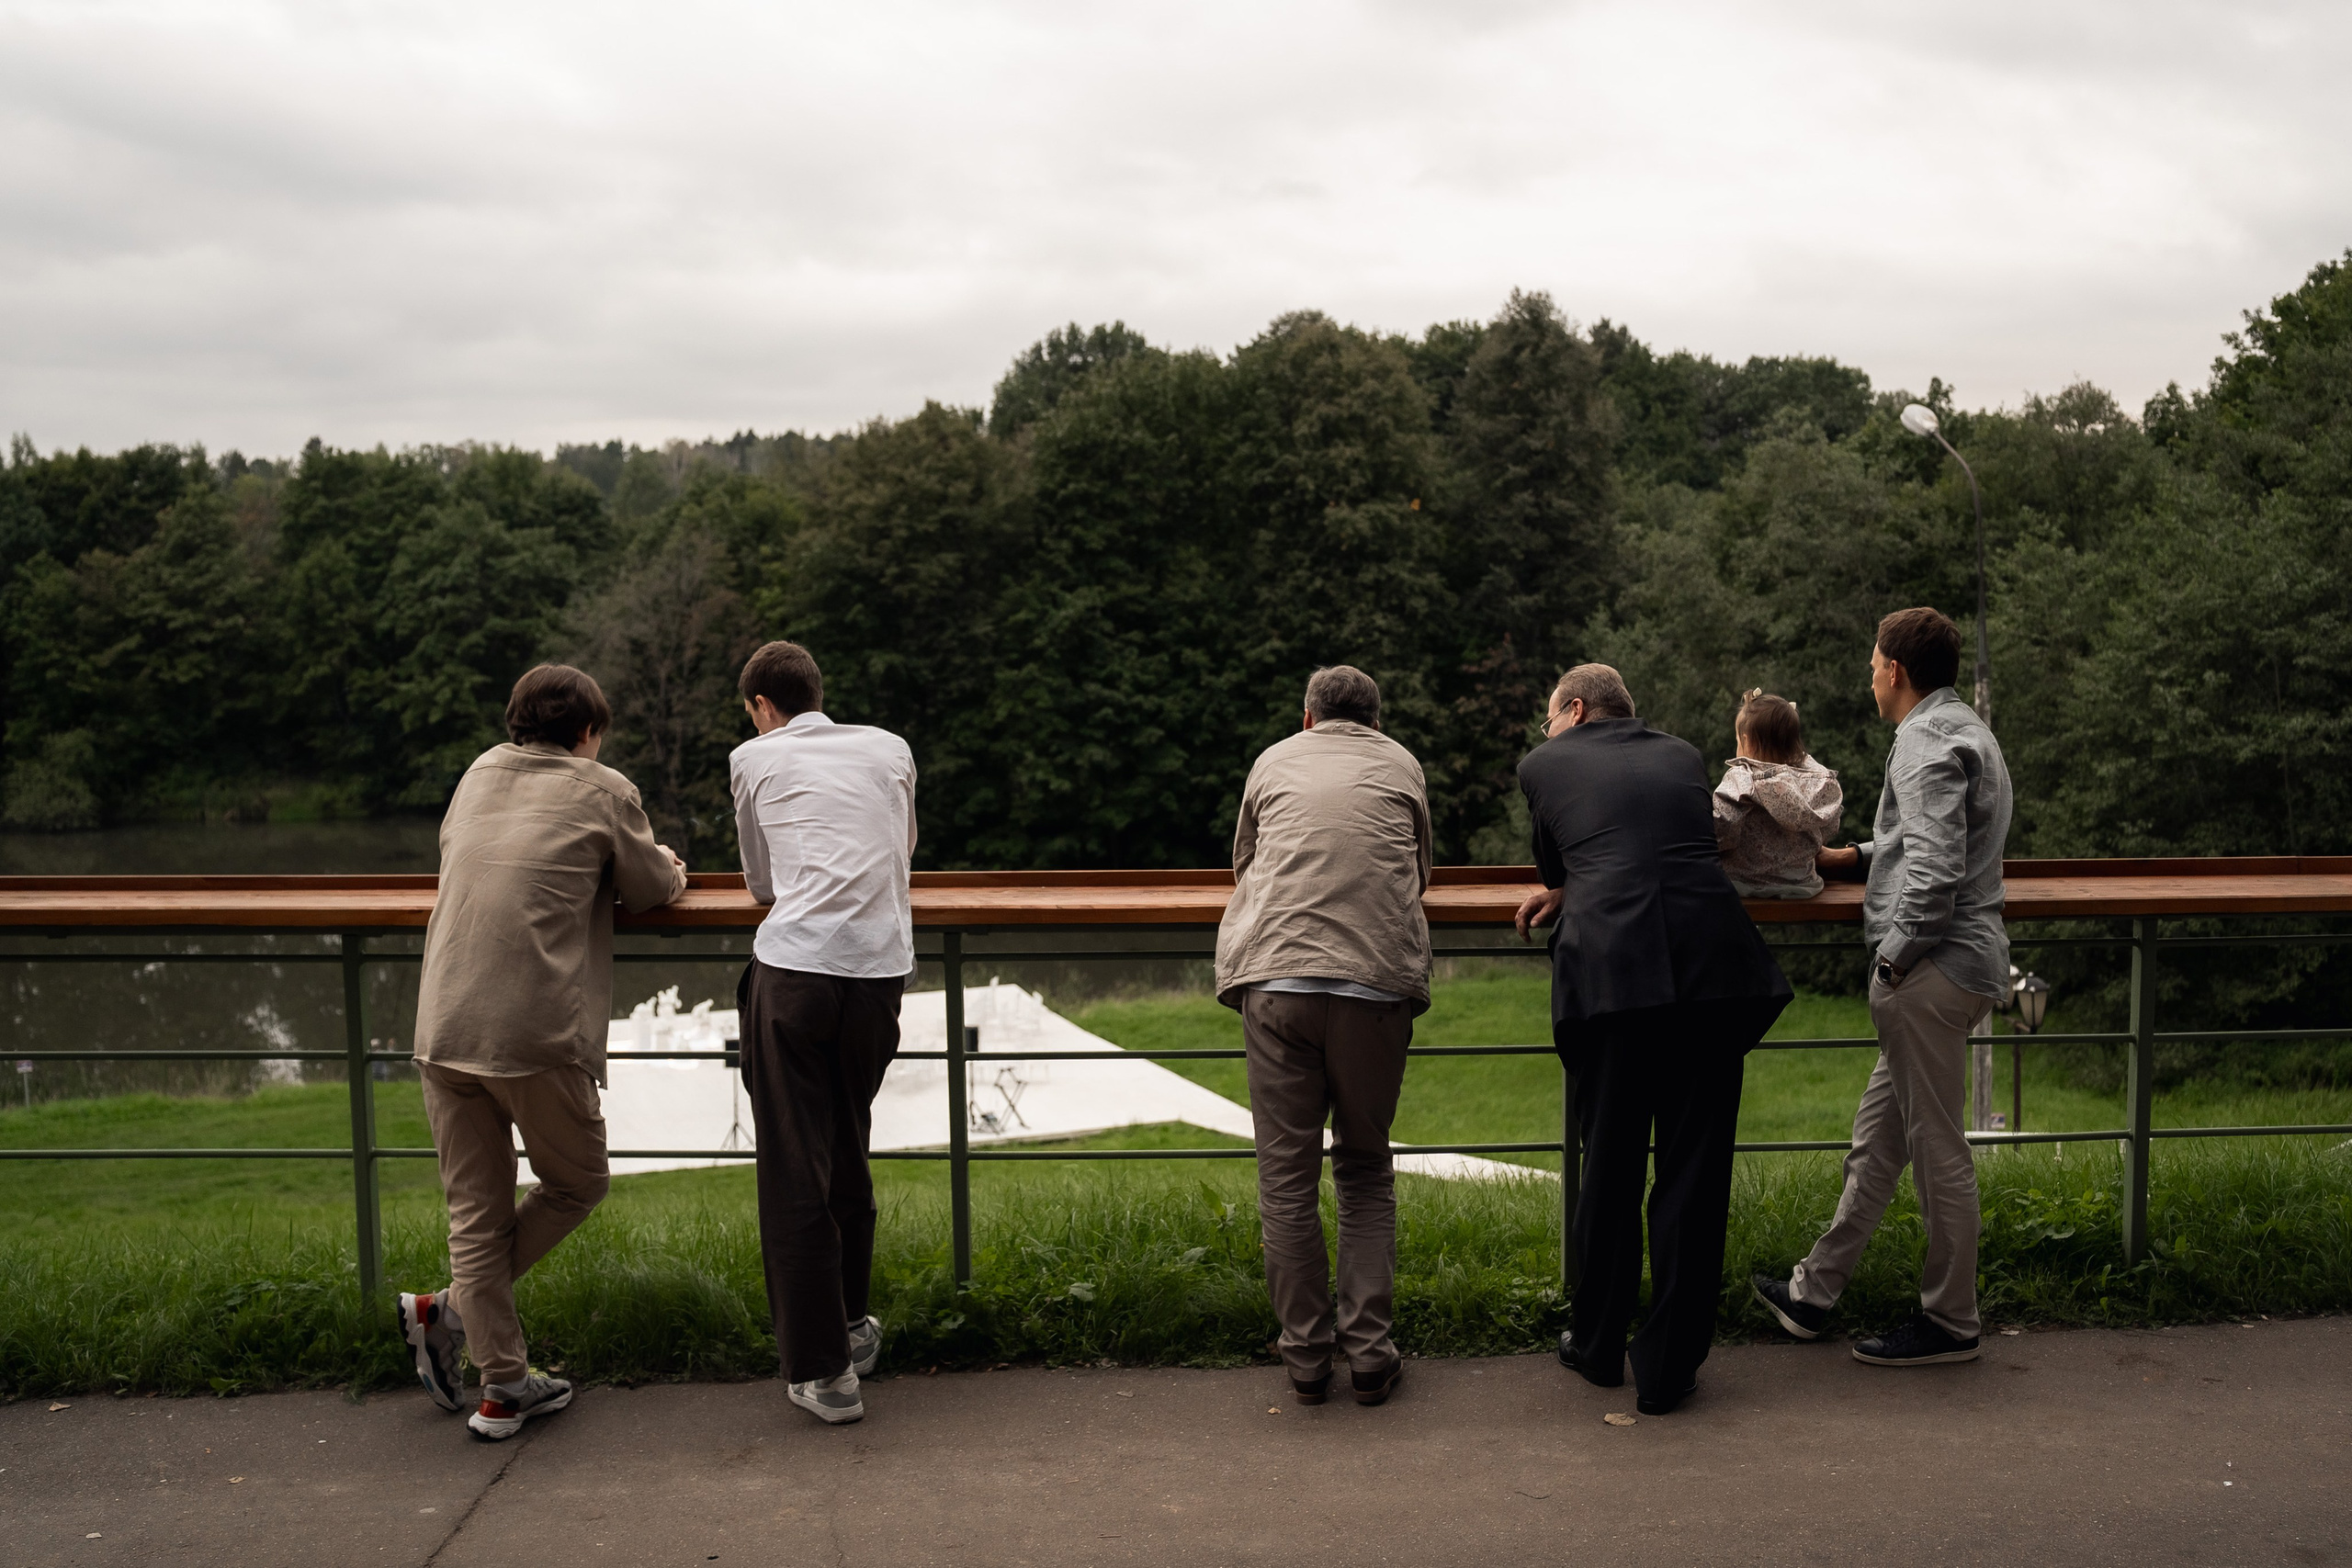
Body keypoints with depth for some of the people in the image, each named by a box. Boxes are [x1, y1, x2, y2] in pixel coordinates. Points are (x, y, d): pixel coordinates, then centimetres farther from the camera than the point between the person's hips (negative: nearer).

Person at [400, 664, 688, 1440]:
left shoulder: (479, 775, 17)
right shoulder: (603, 790, 3)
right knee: (576, 1184, 17)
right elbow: (650, 889, 13)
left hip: (443, 1030, 5)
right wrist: (668, 867, 37)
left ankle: (503, 1384, 13)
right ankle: (448, 1309, 10)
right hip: (537, 1034, -5)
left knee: (476, 1212, 12)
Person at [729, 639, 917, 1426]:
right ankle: (852, 1323, 33)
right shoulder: (891, 749, 19)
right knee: (848, 1154, 20)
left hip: (794, 968, -3)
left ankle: (820, 1367, 5)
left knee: (795, 1169, 3)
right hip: (881, 969, 3)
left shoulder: (754, 759, 12)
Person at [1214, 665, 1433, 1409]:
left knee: (1287, 1175, 6)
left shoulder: (1274, 761, 20)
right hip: (1377, 982, 1)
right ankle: (1369, 1351, 10)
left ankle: (1307, 1356, 11)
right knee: (1366, 1171, 14)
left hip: (1276, 981, 0)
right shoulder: (1401, 766, 20)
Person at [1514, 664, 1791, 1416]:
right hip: (1714, 965, 2)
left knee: (1610, 1166, 12)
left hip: (1611, 969, -2)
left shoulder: (1544, 763, 15)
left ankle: (1598, 1346, 28)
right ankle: (1668, 1367, 13)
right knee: (1693, 1170, 7)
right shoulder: (1684, 756, 23)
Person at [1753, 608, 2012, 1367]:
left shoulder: (1928, 743, -15)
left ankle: (1950, 1322, 12)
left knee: (1936, 1147, 0)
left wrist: (1895, 955, -16)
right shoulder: (1963, 730, 19)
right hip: (1952, 962, 11)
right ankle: (1814, 1290, 23)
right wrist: (1858, 856, 27)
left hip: (1932, 969, -11)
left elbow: (1937, 870, -25)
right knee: (1878, 1135, 14)